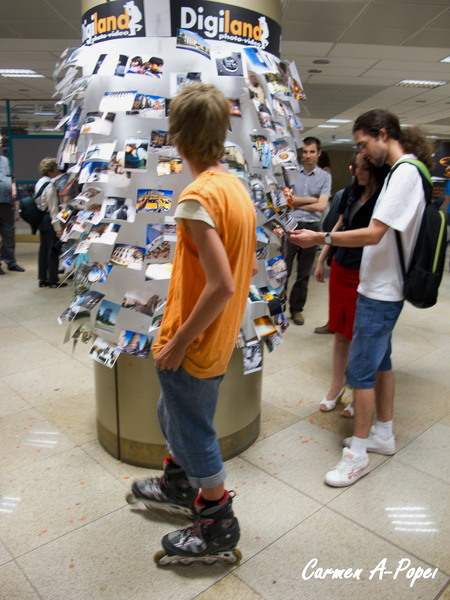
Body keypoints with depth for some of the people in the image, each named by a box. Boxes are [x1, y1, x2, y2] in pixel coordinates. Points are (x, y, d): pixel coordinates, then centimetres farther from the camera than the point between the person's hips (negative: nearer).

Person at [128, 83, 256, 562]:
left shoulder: (197, 197, -23)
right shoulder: (236, 187, 5)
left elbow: (222, 285, -29)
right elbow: (243, 269, 10)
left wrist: (177, 342, -18)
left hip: (192, 347, -9)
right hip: (218, 338, 9)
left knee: (193, 432, 12)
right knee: (172, 414, 28)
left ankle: (218, 526, 33)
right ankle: (177, 487, 50)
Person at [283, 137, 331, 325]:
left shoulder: (325, 176, 5)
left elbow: (322, 206, -5)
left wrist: (297, 203, -5)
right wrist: (311, 199, -6)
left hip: (311, 227, 2)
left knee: (304, 272, 10)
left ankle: (297, 308, 23)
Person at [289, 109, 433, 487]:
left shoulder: (405, 173, -18)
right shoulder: (402, 171, 13)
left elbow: (373, 235, -24)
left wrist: (320, 238, -20)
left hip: (381, 292, -10)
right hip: (382, 287, 10)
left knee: (361, 369, -3)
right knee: (380, 360, 18)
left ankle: (358, 455, 11)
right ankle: (384, 434, 33)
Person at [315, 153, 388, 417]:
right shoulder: (351, 191, 4)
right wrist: (322, 259, 17)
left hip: (365, 275, -6)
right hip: (341, 269, 6)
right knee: (340, 332, 15)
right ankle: (337, 385, 31)